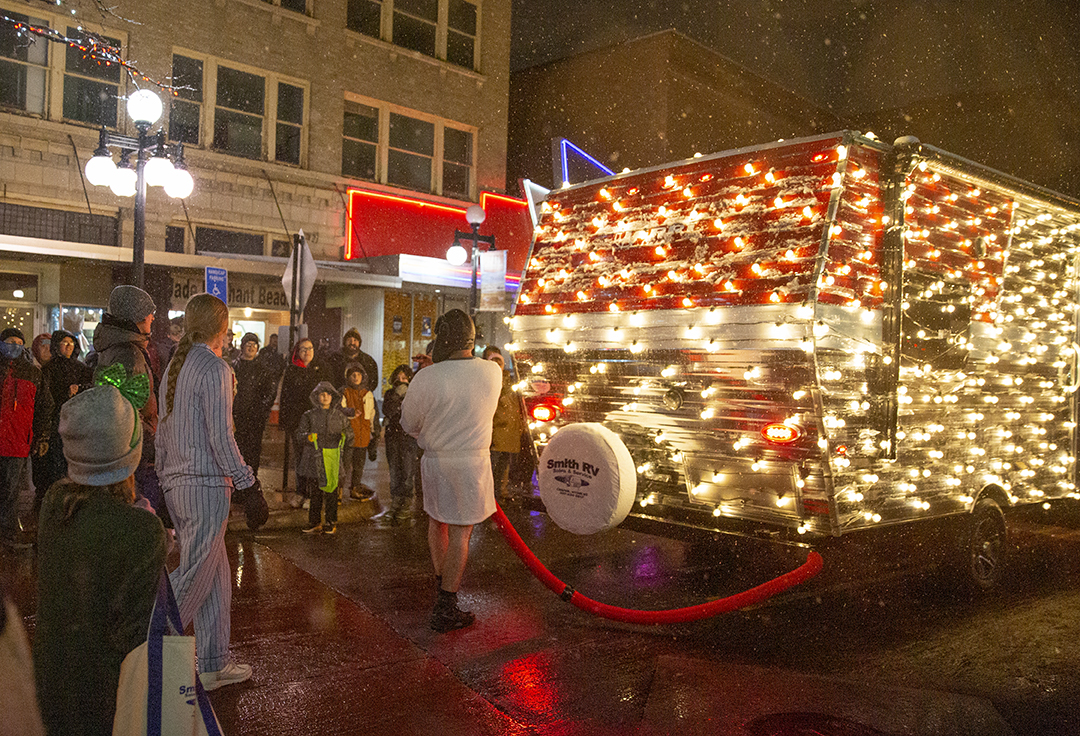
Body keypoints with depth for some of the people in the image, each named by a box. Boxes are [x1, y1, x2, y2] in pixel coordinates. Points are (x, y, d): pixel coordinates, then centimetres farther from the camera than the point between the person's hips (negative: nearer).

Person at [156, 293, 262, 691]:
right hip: (206, 483, -9)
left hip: (175, 481, 9)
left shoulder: (174, 366, 13)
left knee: (216, 575, 15)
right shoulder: (214, 368, -13)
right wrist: (249, 487, -14)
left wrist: (163, 480, 22)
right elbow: (221, 439, -17)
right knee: (192, 577, -1)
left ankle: (215, 664, 22)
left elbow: (162, 431, 16)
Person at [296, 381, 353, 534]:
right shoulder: (309, 416, 7)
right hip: (314, 459, 0)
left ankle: (331, 523, 11)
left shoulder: (339, 415, 11)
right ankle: (315, 523, 10)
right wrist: (308, 436, -18)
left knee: (331, 491, 1)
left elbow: (349, 439, 16)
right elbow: (299, 435, 1)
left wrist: (346, 435, -5)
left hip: (333, 458, 1)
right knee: (315, 493, 0)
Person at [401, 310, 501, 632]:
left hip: (435, 460, 0)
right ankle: (445, 608, 7)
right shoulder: (492, 372, -8)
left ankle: (442, 581, 40)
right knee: (460, 534, 5)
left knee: (437, 521, 22)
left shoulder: (427, 378, -18)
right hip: (474, 460, 0)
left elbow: (409, 422, -5)